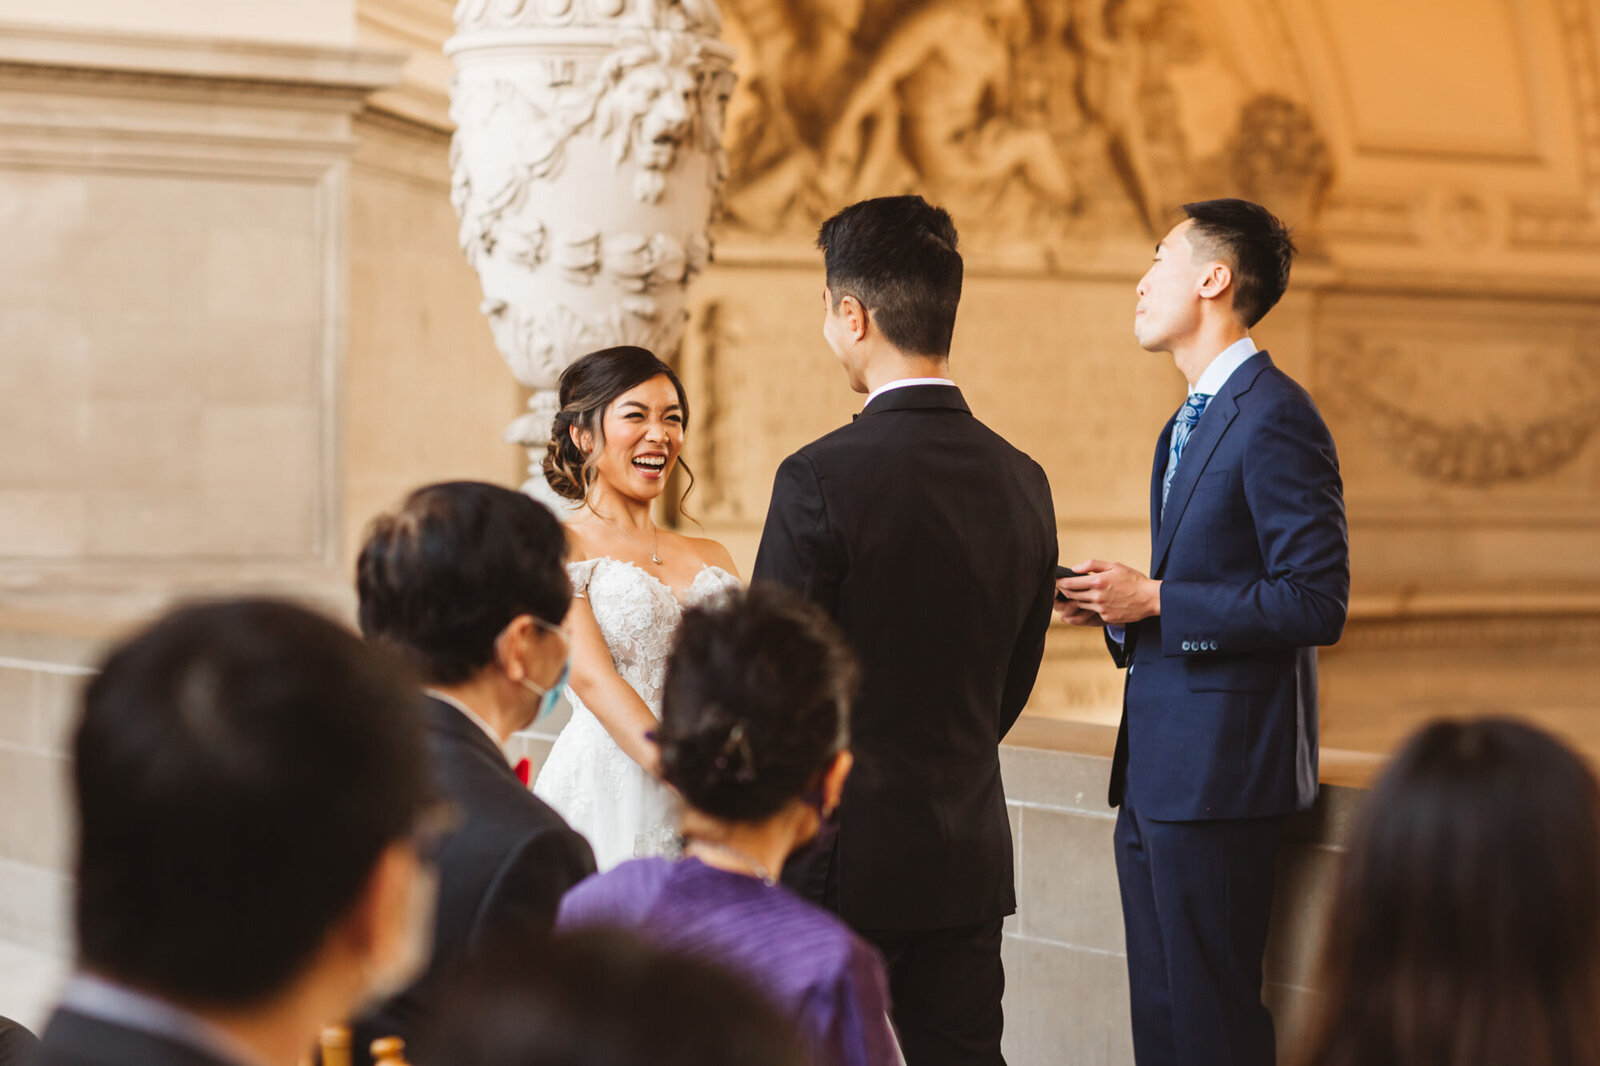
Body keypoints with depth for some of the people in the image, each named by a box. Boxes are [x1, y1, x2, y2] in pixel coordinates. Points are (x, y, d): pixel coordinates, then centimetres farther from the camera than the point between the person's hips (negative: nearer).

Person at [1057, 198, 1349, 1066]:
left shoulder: (1273, 416, -13)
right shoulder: (1189, 422, 19)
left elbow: (1315, 603, -19)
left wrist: (1155, 600, -17)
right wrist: (1119, 604, 6)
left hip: (1218, 768, -10)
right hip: (1154, 768, 10)